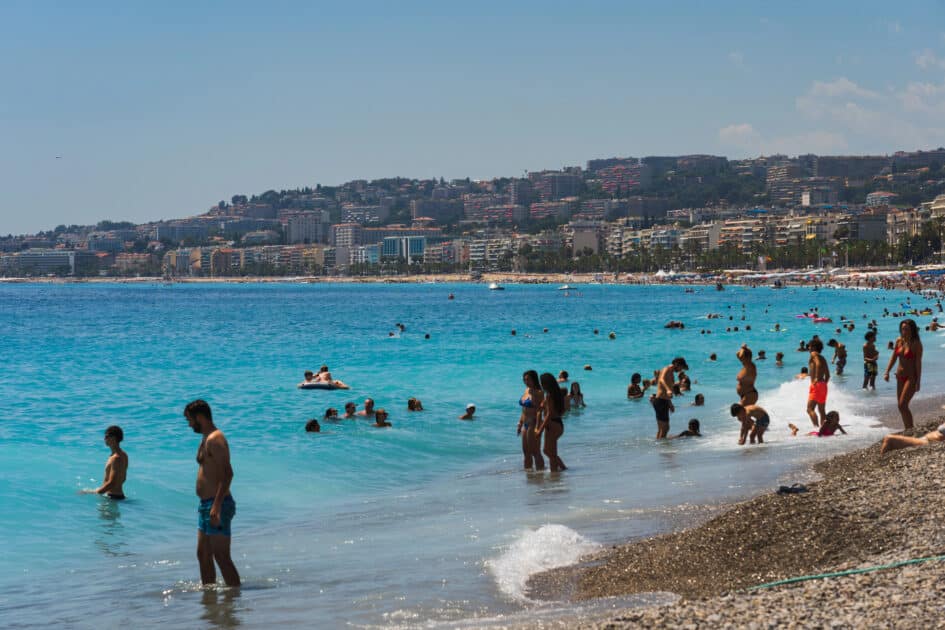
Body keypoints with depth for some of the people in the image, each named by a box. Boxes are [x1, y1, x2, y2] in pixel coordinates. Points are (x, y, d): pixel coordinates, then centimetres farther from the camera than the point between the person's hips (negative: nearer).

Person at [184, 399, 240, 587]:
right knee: (203, 555, 16)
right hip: (206, 504, 11)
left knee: (222, 557, -10)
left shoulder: (215, 439, -15)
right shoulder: (207, 439, 18)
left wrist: (217, 506, -29)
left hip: (217, 504, -11)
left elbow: (227, 474, -24)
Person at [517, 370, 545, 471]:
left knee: (535, 452, -5)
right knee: (526, 451, 13)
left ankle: (540, 470, 0)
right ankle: (527, 470, 20)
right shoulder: (527, 390, 13)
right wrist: (520, 424, 18)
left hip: (533, 423, -9)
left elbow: (539, 410, -19)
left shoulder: (538, 393, -12)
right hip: (525, 424, 9)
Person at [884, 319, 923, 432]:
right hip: (900, 376, 7)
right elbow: (893, 358, 9)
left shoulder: (916, 344, -12)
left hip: (911, 377, -7)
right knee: (901, 406, 10)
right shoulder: (899, 341, 4)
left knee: (903, 405, -17)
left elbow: (918, 363, -14)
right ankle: (907, 429, 21)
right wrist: (887, 372, -1)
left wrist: (918, 381, -16)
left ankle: (911, 430, -10)